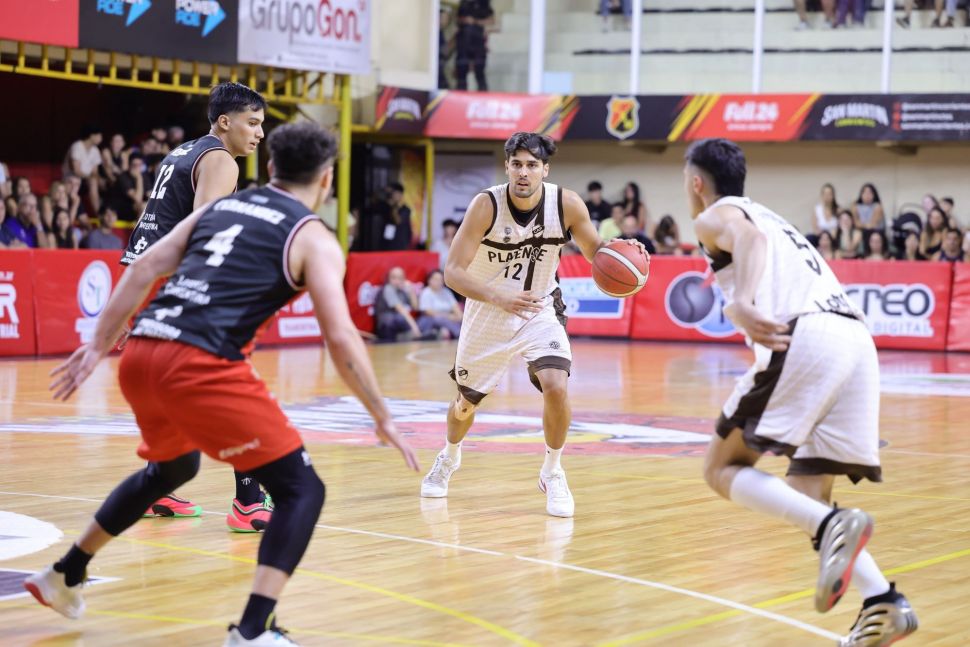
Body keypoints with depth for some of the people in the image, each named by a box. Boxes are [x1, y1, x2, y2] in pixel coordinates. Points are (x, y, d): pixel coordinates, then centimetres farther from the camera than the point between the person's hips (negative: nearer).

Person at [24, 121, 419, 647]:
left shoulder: (220, 206, 23)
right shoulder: (314, 239, 6)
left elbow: (144, 269, 16)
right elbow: (340, 338, -3)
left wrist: (99, 347, 18)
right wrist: (382, 418, 4)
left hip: (141, 353, 7)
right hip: (200, 366, -7)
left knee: (172, 468, 35)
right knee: (301, 489, 2)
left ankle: (64, 577, 46)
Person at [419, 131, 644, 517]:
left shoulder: (567, 204, -19)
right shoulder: (486, 206, -25)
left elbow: (595, 251, -3)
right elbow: (453, 272, -27)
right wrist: (500, 298, -44)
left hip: (539, 310, 0)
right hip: (487, 312, 0)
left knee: (556, 387, -23)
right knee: (467, 401, 16)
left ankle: (552, 474, 2)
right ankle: (449, 457, 50)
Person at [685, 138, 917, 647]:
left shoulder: (716, 216, 11)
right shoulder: (770, 219, 35)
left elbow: (748, 238, -11)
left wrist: (743, 304, -29)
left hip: (804, 338, -7)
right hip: (856, 338, 7)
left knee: (722, 469, 3)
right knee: (805, 495, 11)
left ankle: (832, 526, -20)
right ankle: (883, 603, -10)